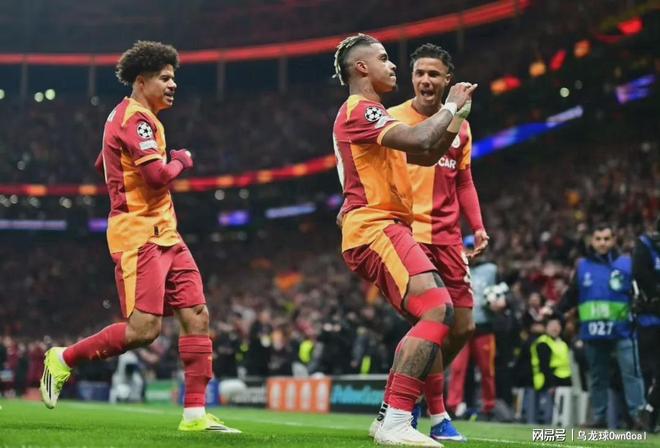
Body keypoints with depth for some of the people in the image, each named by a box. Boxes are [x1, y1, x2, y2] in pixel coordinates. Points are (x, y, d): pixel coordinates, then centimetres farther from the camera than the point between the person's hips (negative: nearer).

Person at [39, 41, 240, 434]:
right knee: (145, 329, -14)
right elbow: (158, 174, -22)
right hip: (139, 236, -10)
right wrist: (182, 161, -1)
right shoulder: (136, 117, -12)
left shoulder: (128, 116, 20)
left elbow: (104, 165, 31)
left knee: (197, 316, 1)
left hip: (164, 235, 10)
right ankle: (63, 359, 6)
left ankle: (196, 414, 2)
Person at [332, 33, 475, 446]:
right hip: (374, 229, -11)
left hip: (386, 230, 11)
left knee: (433, 319, 12)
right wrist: (450, 106, -6)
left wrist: (456, 112, 16)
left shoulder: (372, 115, 25)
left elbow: (428, 155, 28)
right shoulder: (358, 110, -9)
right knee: (437, 311, -24)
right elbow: (420, 141, -23)